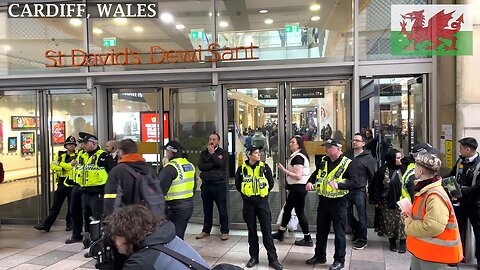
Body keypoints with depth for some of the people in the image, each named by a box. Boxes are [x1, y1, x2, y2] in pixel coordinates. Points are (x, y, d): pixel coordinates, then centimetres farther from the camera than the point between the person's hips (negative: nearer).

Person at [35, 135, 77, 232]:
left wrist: (60, 163, -12)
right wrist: (66, 167, -14)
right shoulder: (60, 155, 11)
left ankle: (70, 224, 19)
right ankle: (46, 225, 10)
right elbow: (53, 166, -2)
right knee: (55, 206, 7)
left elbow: (73, 166, -19)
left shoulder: (77, 156, -1)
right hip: (61, 184, 3)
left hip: (72, 185, -3)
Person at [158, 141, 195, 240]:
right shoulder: (190, 165, 8)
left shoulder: (170, 167, -18)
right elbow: (194, 186, 17)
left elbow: (161, 189, -20)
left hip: (175, 208, -8)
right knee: (180, 236, 19)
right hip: (189, 205, 8)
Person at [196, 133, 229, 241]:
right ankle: (206, 231, 23)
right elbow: (201, 166, -5)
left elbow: (220, 164, -16)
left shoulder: (223, 153, 3)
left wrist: (212, 153, -7)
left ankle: (224, 231, 10)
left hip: (219, 184, -3)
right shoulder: (203, 153, 11)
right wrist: (215, 161, -11)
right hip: (206, 184, 3)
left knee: (222, 208, 1)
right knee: (207, 209, 12)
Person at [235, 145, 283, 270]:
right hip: (248, 204, 1)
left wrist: (264, 193, 8)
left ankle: (273, 259, 7)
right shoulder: (242, 168, -2)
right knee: (252, 232, 10)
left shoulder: (265, 167, -3)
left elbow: (271, 183, 8)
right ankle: (254, 257, 23)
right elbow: (237, 185, 11)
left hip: (263, 202, -1)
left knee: (267, 231, 0)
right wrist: (246, 194, 9)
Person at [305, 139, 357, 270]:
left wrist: (339, 185, -36)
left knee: (339, 232, 5)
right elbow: (315, 174, 19)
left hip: (338, 202, -6)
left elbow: (353, 182, -21)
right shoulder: (324, 161, 6)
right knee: (321, 230, 16)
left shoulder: (346, 163, -12)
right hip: (323, 200, 6)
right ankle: (320, 256, 32)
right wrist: (310, 182, -1)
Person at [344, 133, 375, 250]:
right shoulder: (347, 154, 8)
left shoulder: (368, 158, -3)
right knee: (347, 214, 13)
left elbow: (372, 175, -1)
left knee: (361, 216, 3)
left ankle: (362, 240, 15)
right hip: (346, 189, 5)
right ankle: (357, 230, 36)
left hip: (360, 191, -4)